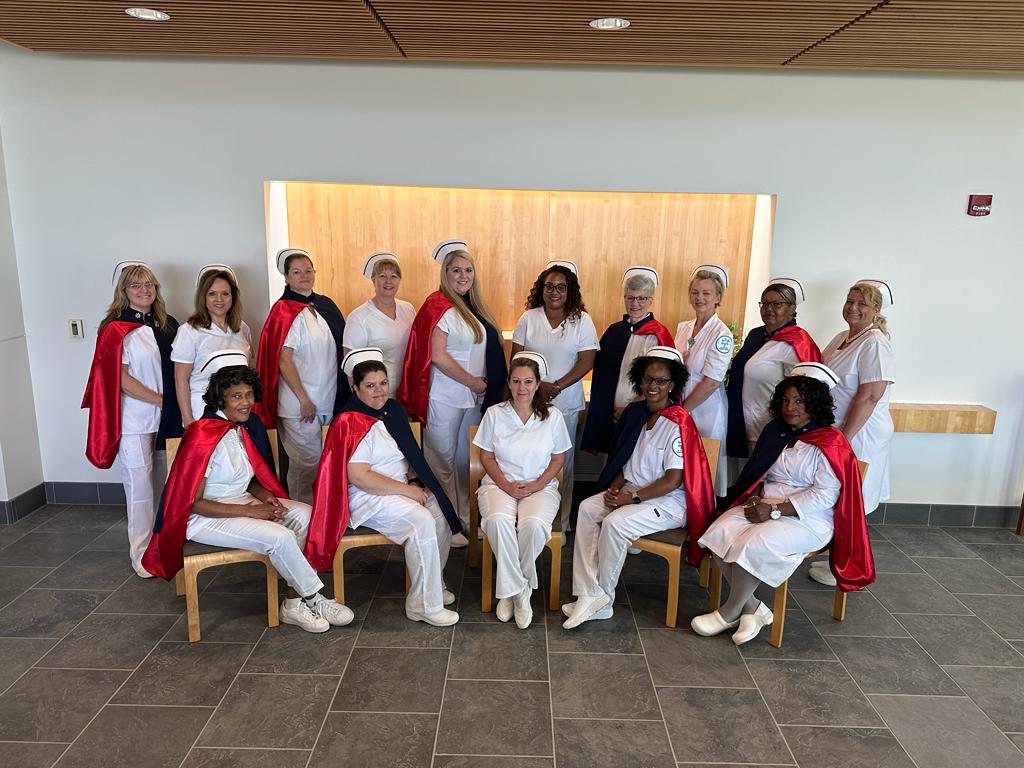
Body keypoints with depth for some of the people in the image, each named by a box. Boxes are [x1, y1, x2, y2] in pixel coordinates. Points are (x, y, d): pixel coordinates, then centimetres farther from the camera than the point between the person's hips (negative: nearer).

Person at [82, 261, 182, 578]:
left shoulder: (167, 324, 9)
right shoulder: (116, 330, -7)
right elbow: (121, 379, -12)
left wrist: (178, 406, 4)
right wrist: (160, 399, -11)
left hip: (166, 418, 5)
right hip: (135, 419, -5)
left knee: (165, 483, 12)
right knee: (140, 486, 1)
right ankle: (142, 553, 13)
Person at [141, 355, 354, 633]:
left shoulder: (248, 427, 3)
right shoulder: (204, 437, -21)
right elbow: (194, 503, -19)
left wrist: (265, 495, -7)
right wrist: (250, 511, -21)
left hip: (241, 501, 8)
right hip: (204, 516, -8)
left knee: (304, 514, -13)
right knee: (280, 537, -26)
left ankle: (293, 602, -10)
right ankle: (313, 598, -4)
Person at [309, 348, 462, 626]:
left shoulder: (393, 410, 11)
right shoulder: (351, 424, -15)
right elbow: (359, 477, -23)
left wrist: (414, 481, 0)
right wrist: (406, 490, -20)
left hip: (400, 487, 8)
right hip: (367, 497, -8)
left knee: (441, 515, -14)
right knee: (422, 521, -28)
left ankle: (433, 584, 6)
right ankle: (424, 604, -15)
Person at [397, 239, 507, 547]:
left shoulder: (473, 306, 12)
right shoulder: (439, 307, -13)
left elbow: (488, 348, 19)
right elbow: (437, 356, -20)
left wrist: (487, 387, 8)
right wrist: (473, 382, -13)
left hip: (473, 397, 8)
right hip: (445, 397, -8)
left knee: (466, 459, 16)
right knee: (443, 461, 3)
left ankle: (464, 518, 29)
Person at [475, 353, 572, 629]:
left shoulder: (553, 415, 2)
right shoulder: (494, 414, 2)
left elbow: (559, 459, 6)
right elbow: (486, 457, 4)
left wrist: (537, 485, -10)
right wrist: (506, 485, -12)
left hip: (540, 486, 0)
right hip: (500, 483, 0)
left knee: (533, 523, -33)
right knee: (498, 520, -33)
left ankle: (511, 588, -9)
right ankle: (519, 591, -16)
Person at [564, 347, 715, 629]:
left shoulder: (678, 423, -17)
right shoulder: (635, 413, 7)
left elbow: (672, 481, -18)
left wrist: (632, 497, -19)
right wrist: (614, 488, -3)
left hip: (669, 501, -8)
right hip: (632, 491, 8)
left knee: (614, 523, -28)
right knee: (586, 508, -14)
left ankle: (603, 599, -7)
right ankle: (588, 596, -17)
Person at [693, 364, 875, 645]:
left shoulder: (831, 443, -9)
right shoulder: (775, 431, 12)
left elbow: (824, 495, -17)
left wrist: (774, 510, -21)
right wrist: (756, 498, -3)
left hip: (808, 519, -6)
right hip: (766, 506, 7)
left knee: (753, 545, -31)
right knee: (719, 533, -20)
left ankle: (730, 613, -8)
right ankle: (752, 608, -8)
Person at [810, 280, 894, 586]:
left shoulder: (874, 344, -17)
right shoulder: (842, 338, 10)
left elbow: (869, 397, -23)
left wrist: (843, 438, -23)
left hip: (859, 434, -8)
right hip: (833, 430, 8)